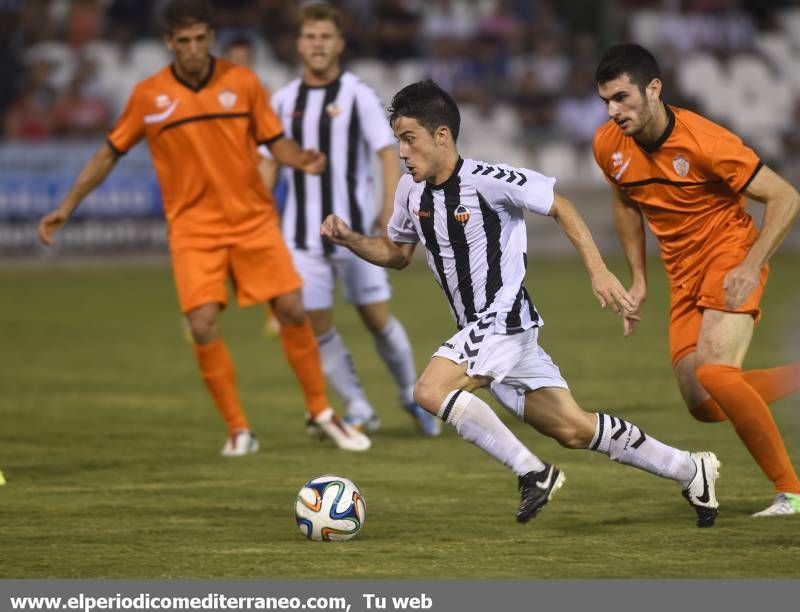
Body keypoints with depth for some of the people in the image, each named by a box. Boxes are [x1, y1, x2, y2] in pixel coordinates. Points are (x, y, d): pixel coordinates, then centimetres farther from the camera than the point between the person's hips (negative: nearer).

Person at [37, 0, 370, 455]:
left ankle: (322, 413, 16)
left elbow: (275, 141, 4)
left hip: (253, 218, 1)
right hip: (193, 226, -1)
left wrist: (302, 160, -18)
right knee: (204, 325, -14)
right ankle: (239, 430, 0)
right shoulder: (148, 96, -2)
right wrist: (67, 207, 5)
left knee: (293, 311, -3)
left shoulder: (242, 82, -1)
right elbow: (111, 153, 8)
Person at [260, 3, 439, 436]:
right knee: (316, 326, -1)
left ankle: (411, 396, 21)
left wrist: (389, 213, -17)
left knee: (377, 318, -1)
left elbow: (388, 155, -6)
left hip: (355, 230, -3)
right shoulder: (283, 101, 8)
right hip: (302, 234, 3)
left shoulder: (358, 95, -2)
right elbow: (270, 164, 14)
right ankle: (359, 411, 11)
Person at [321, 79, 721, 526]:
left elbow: (561, 207, -9)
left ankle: (533, 472, -16)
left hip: (505, 319, -8)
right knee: (573, 429, 8)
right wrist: (350, 239, 4)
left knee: (431, 391, -24)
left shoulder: (487, 180, -17)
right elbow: (397, 253, 22)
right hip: (479, 331, 8)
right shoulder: (411, 191, 6)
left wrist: (599, 272, -14)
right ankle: (690, 470, 19)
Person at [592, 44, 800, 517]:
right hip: (684, 276, 7)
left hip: (730, 258, -7)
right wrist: (638, 279, 13)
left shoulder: (703, 141, -23)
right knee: (703, 406, 3)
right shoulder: (609, 146, -4)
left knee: (712, 371, -27)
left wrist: (751, 266, -25)